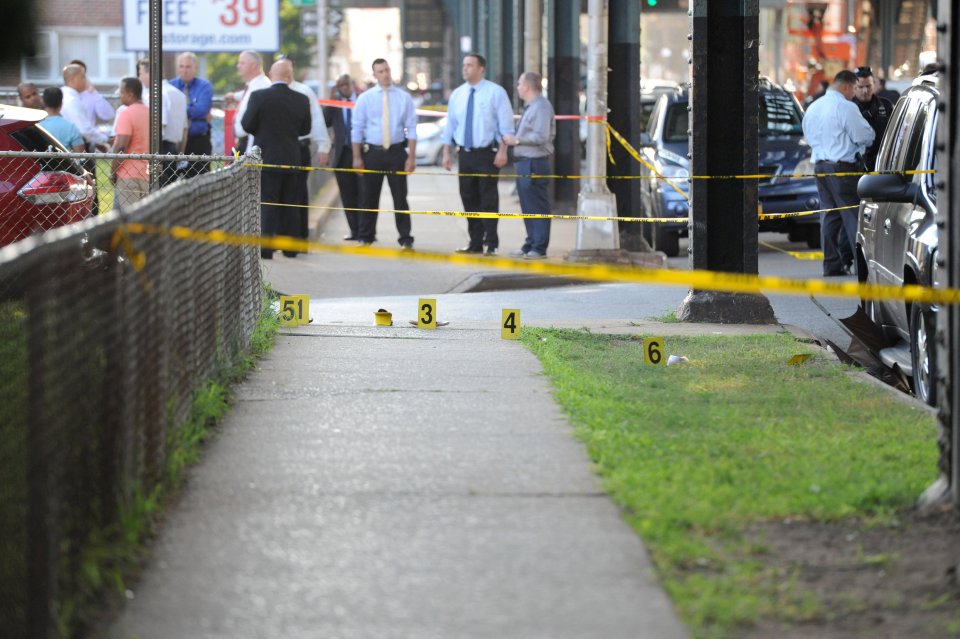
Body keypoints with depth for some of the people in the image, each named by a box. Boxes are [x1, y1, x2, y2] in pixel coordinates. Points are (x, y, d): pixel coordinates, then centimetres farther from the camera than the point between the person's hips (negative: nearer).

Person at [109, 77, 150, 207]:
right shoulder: (150, 113, 14)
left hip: (128, 177, -8)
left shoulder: (126, 114, -11)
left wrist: (112, 172, -8)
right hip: (147, 177, 8)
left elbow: (120, 148, -18)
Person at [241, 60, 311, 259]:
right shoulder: (301, 100, -2)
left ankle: (266, 248, -8)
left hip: (267, 156, -3)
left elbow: (247, 125, -7)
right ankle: (290, 248, 17)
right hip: (291, 158, 3)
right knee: (288, 204, 13)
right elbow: (305, 129, 7)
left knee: (267, 204, -1)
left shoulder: (259, 96, -12)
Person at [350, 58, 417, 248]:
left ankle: (406, 239, 3)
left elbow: (411, 128, 1)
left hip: (397, 152, -1)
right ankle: (365, 237, 18)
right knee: (370, 197, 8)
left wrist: (411, 156, -5)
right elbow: (357, 129, 3)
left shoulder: (404, 97, 2)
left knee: (400, 197, 0)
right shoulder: (365, 98, 2)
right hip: (372, 152, 1)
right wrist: (357, 157, -2)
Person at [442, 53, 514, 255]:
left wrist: (502, 151, -14)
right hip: (465, 154, 5)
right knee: (469, 199, 7)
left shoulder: (495, 92, -4)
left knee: (489, 199, -4)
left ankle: (491, 244, 0)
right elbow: (450, 125, 14)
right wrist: (447, 152, 9)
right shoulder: (457, 94, 10)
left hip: (487, 154, -5)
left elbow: (505, 125, -6)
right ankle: (475, 243, 14)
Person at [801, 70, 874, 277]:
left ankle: (831, 264, 8)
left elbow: (809, 137, 23)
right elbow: (865, 136, -11)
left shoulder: (812, 108, 13)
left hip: (820, 165, 7)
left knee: (829, 215, 9)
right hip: (843, 166, -7)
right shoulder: (846, 107, -12)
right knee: (853, 214, -6)